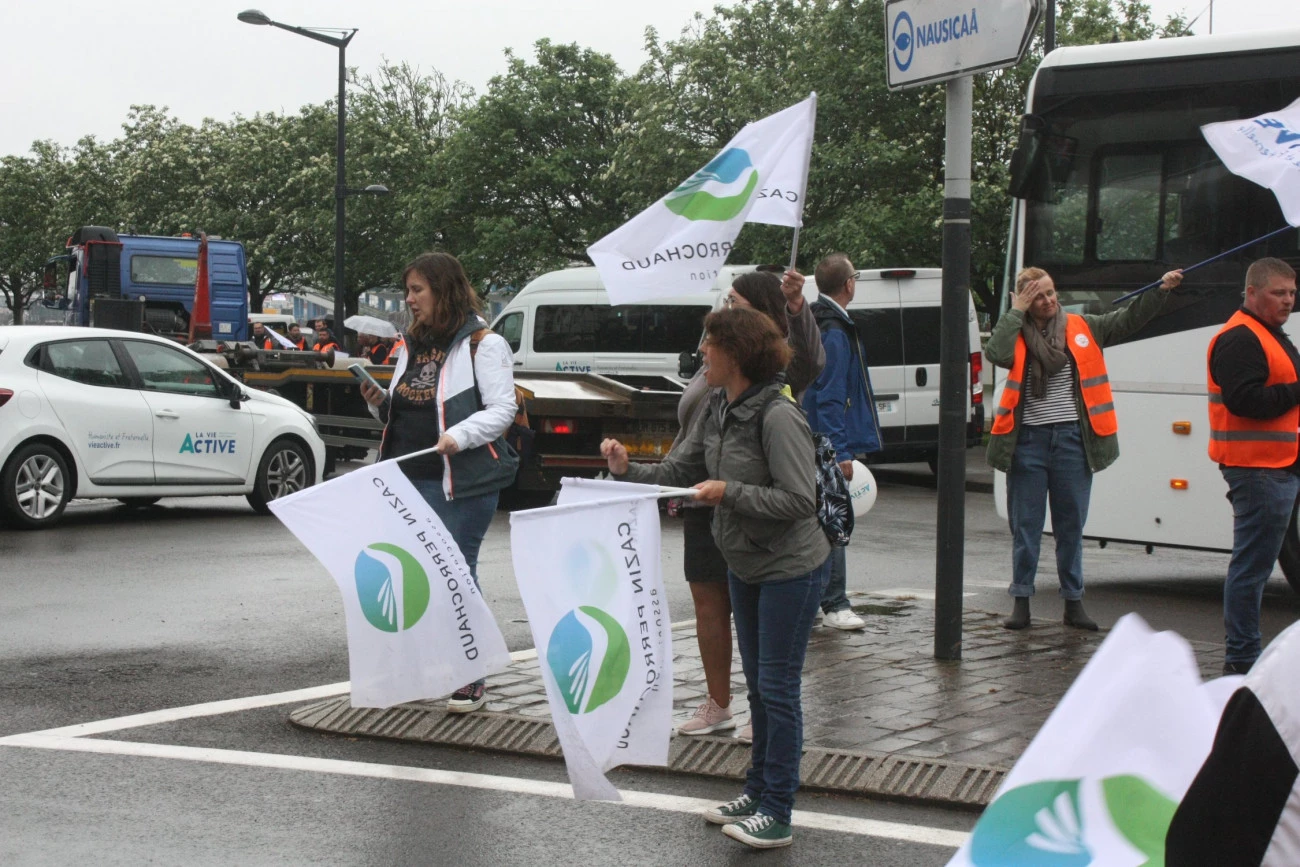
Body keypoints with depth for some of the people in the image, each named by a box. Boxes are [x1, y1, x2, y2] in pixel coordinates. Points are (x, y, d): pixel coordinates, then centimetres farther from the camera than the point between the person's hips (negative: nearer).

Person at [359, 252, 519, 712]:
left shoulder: (483, 343, -5)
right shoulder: (415, 344, 18)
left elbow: (502, 409, -11)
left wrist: (459, 436, -25)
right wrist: (379, 402, 4)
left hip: (460, 480, -7)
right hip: (407, 478, 7)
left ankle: (471, 679, 7)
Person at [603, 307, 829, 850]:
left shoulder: (777, 417, -24)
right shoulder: (717, 407, 3)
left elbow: (799, 500, -26)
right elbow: (679, 470, 6)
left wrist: (729, 492, -25)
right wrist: (629, 471, -9)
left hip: (789, 569, -9)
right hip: (744, 565, 9)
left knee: (777, 686, -3)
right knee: (757, 683, 18)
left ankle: (777, 813, 6)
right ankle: (758, 790, 31)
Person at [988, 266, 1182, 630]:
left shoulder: (1082, 327, 9)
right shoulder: (1016, 334, 3)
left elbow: (1128, 319, 11)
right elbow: (997, 355, -17)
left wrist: (1160, 290, 2)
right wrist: (1016, 312, -9)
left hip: (1072, 439, 2)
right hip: (1028, 440, -1)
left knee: (1071, 525, 8)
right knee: (1025, 525, 4)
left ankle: (1073, 601, 15)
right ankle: (1021, 600, 10)